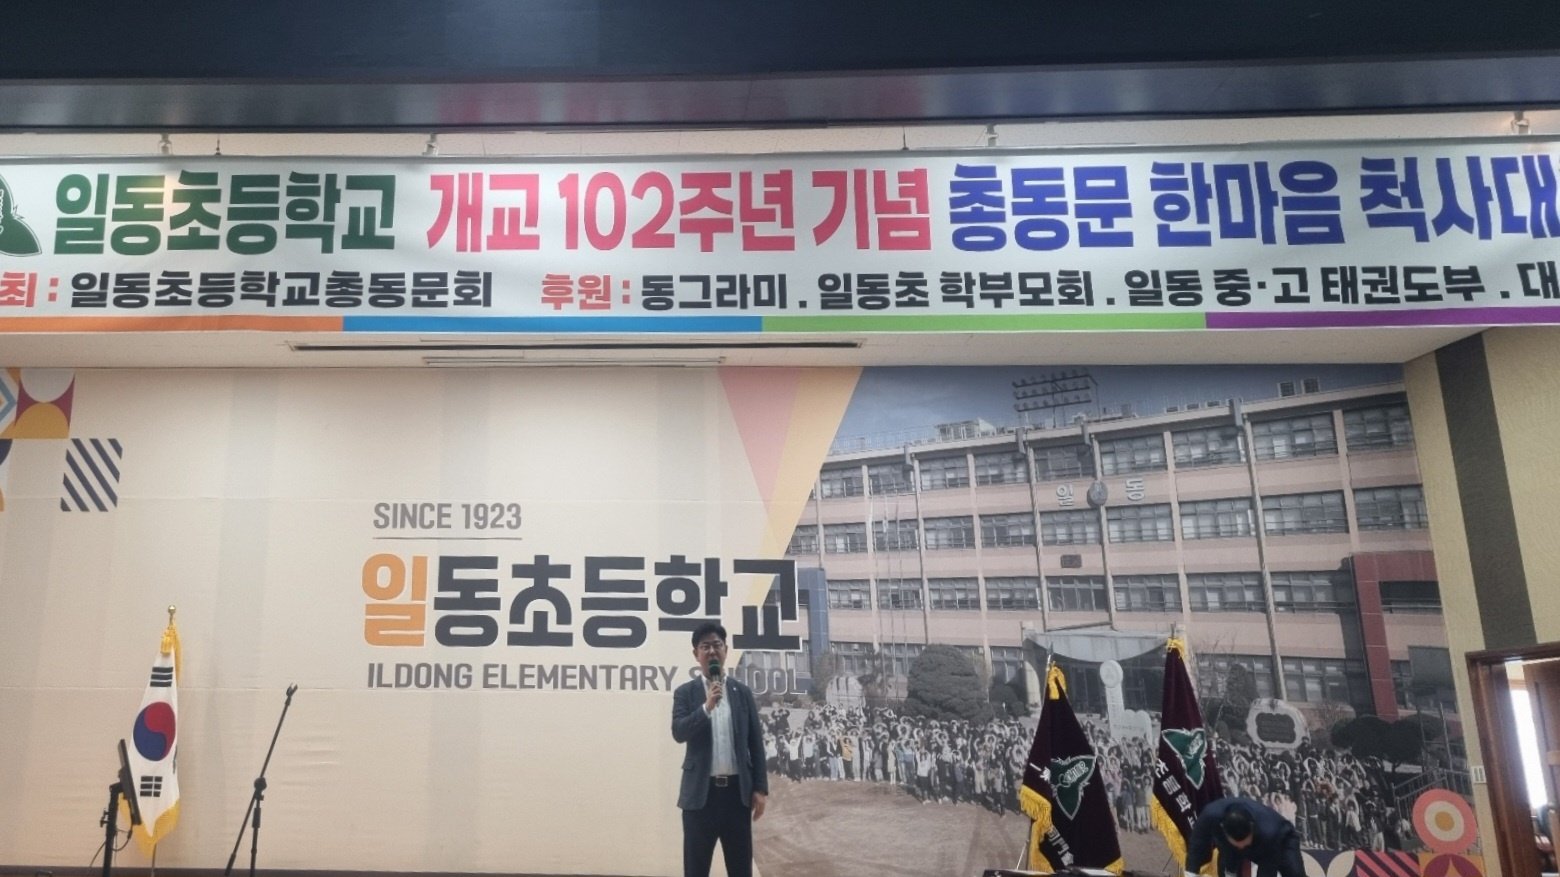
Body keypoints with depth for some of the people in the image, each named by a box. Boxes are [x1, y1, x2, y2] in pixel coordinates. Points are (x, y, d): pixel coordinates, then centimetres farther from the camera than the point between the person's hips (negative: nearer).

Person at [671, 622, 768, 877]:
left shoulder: (743, 692, 8)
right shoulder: (685, 692, 4)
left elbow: (756, 743, 7)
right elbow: (678, 732, -11)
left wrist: (760, 788, 2)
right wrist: (707, 707, -23)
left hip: (737, 791, 2)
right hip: (701, 792, -1)